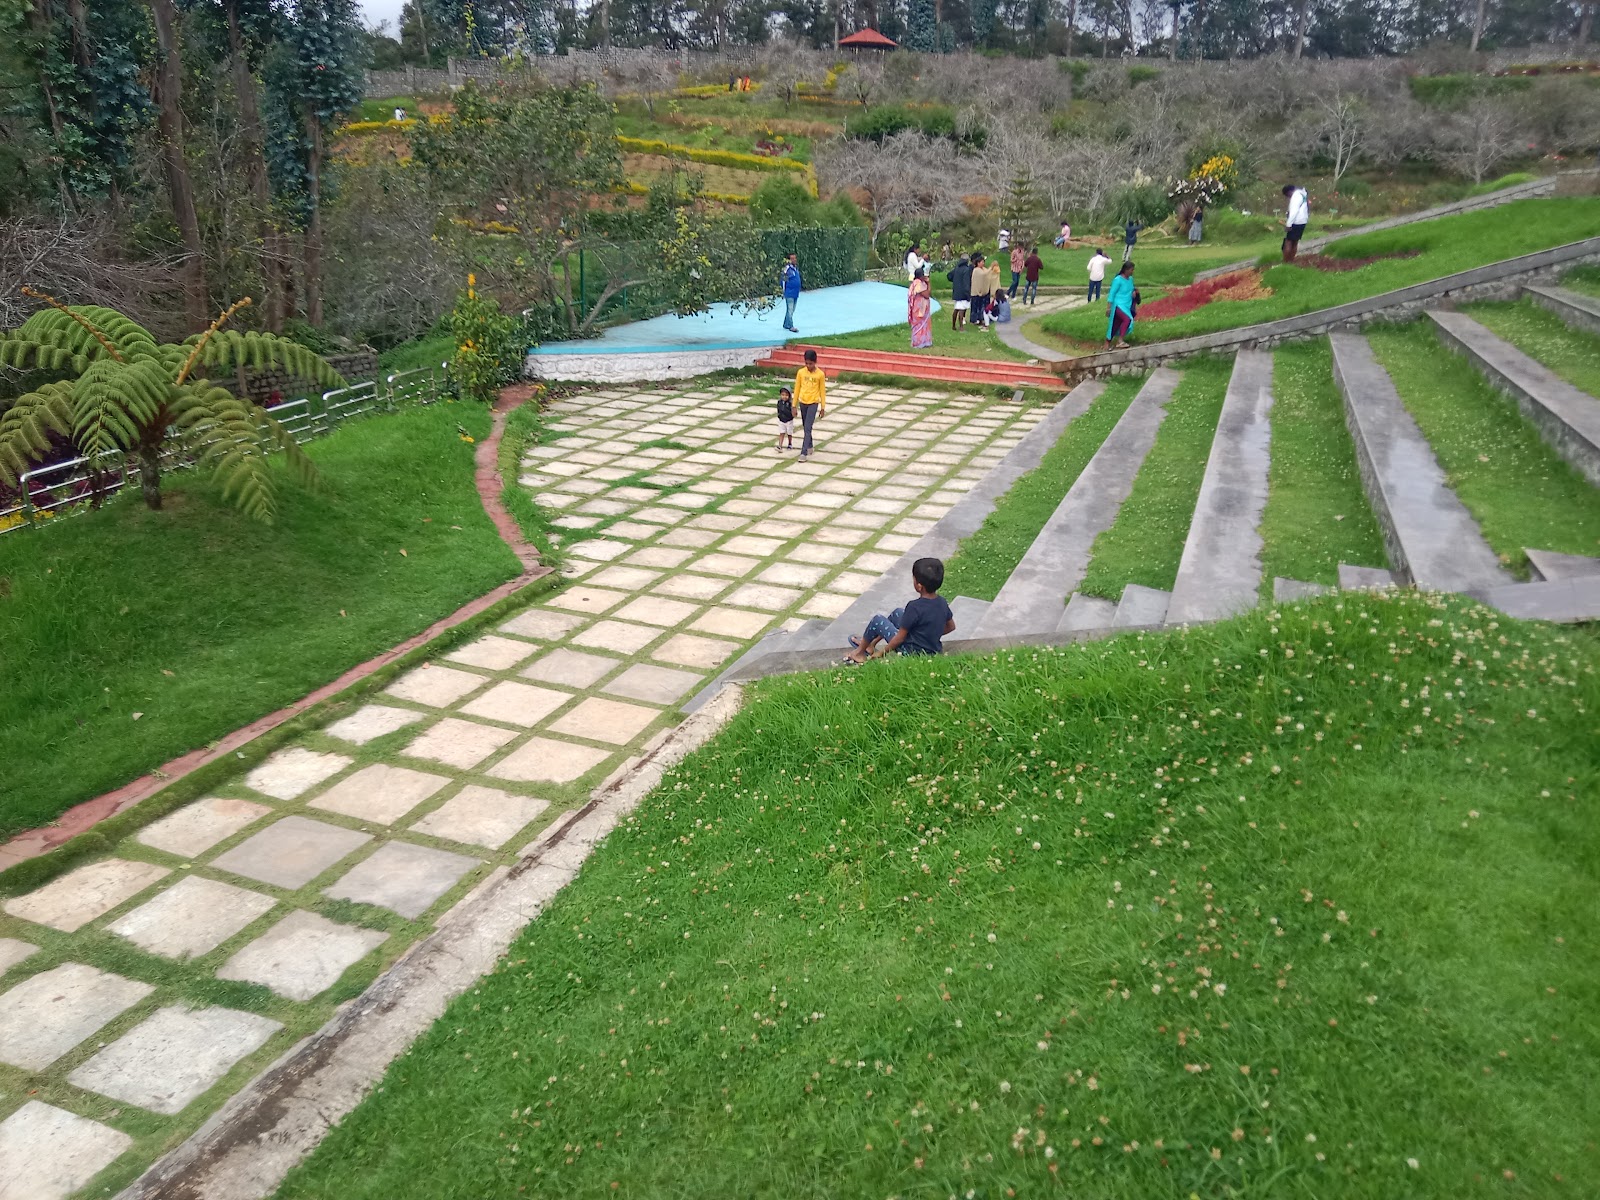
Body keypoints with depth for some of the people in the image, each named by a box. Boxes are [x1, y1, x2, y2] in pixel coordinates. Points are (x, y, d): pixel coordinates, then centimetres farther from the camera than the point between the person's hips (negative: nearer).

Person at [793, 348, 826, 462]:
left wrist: (823, 407, 0)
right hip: (802, 402, 4)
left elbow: (822, 391, -1)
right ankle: (809, 446, 35)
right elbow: (797, 389, 4)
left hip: (813, 403, -4)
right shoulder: (800, 372, -2)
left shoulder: (820, 374, -8)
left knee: (807, 428, -12)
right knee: (805, 427, 16)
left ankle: (804, 453, -14)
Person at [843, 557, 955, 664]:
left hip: (912, 652, -7)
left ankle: (860, 652, 23)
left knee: (878, 620, 3)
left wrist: (881, 653, -6)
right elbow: (951, 627, 9)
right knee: (898, 612, 22)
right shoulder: (942, 602, -6)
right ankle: (871, 643, 33)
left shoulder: (915, 607, -27)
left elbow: (900, 638, -19)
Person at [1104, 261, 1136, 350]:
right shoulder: (1118, 280, -14)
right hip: (1118, 305, -8)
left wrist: (1134, 292, 2)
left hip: (1127, 306, 8)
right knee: (1128, 319, -28)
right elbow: (1112, 294, -13)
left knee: (1116, 325, 10)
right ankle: (1120, 341, -25)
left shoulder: (1130, 279, 9)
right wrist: (1108, 307, -15)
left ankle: (1107, 343, 20)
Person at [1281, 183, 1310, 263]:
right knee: (1295, 242, 15)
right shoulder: (1302, 193, 16)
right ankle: (1291, 261, 21)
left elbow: (1294, 211, -24)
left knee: (1288, 242, -6)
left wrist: (1288, 224, -26)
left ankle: (1285, 263, -7)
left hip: (1296, 222, -10)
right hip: (1302, 221, 10)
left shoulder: (1296, 195, -16)